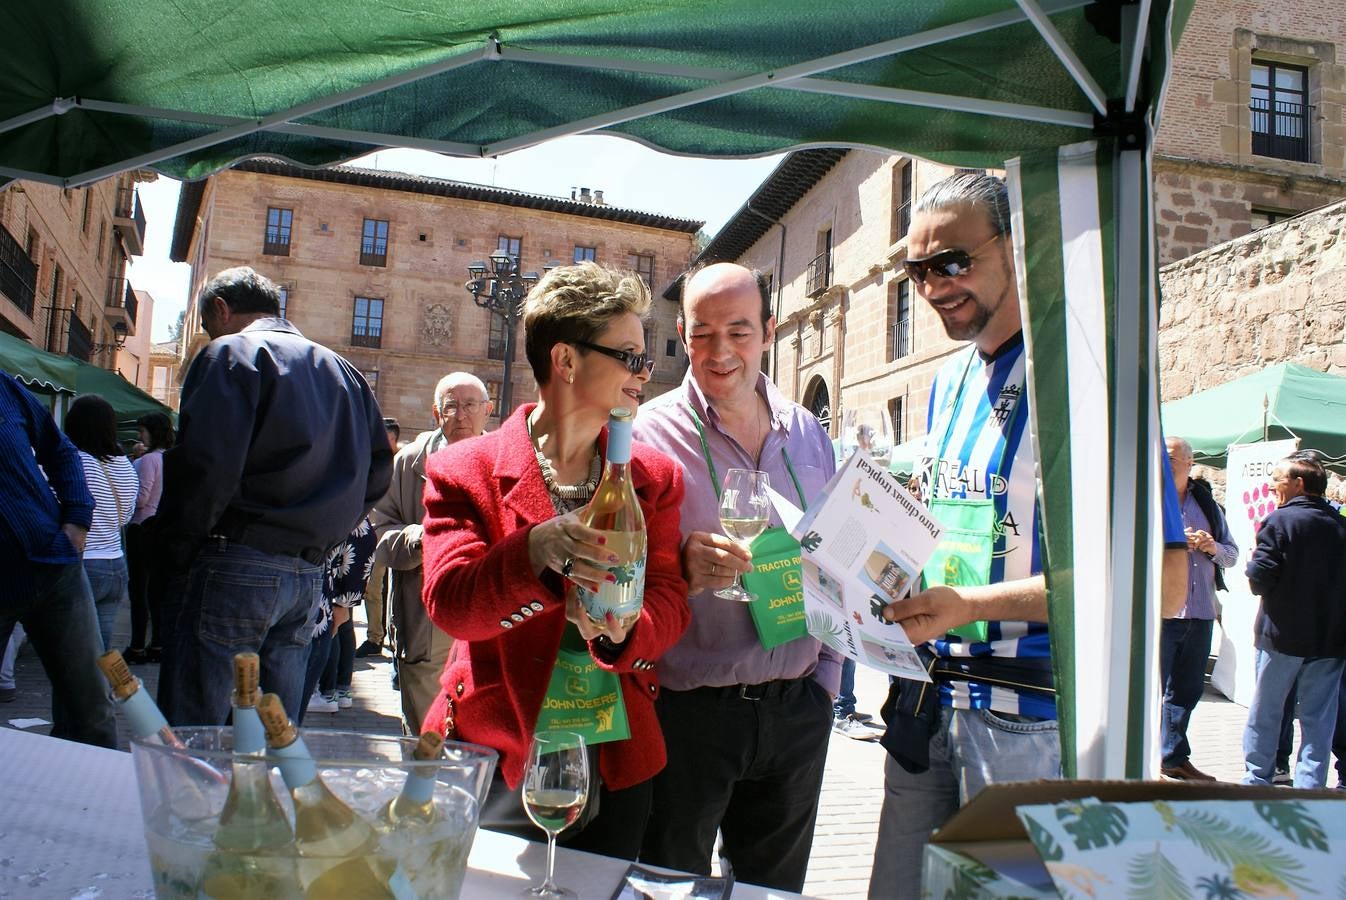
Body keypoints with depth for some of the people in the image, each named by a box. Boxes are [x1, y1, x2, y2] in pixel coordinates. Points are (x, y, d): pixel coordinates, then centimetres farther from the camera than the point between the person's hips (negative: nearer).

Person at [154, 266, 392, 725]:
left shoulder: (230, 354, -3)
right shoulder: (342, 371, 20)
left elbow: (206, 464, -17)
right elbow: (378, 470, 16)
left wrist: (176, 549, -5)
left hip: (234, 566, -7)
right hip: (308, 576, 7)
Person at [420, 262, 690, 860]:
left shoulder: (655, 478, 5)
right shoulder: (464, 471, -6)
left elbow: (669, 600, -1)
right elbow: (447, 604, -16)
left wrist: (620, 632, -25)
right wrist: (533, 553, -36)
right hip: (498, 760, -3)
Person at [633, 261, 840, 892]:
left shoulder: (808, 435, 6)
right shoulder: (647, 432, -9)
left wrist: (826, 678, 9)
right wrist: (678, 567, -28)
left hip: (797, 713, 5)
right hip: (686, 713, -4)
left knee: (777, 885, 20)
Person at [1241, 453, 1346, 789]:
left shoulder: (1280, 521, -12)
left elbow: (1259, 581, -15)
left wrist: (1255, 559, 4)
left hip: (1282, 635, -4)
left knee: (1265, 711, 9)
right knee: (1318, 718, 9)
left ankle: (1257, 781, 17)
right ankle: (1309, 786, 10)